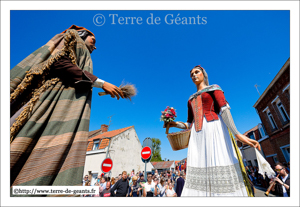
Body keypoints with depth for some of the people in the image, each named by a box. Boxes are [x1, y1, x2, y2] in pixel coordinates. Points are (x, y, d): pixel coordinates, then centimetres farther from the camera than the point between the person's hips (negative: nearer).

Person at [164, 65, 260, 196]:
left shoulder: (214, 88, 13)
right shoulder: (191, 99, 26)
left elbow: (224, 109, -6)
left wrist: (237, 134, -17)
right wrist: (175, 124, 5)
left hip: (214, 128, -4)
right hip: (197, 134, 5)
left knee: (222, 169, -11)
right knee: (197, 169, -4)